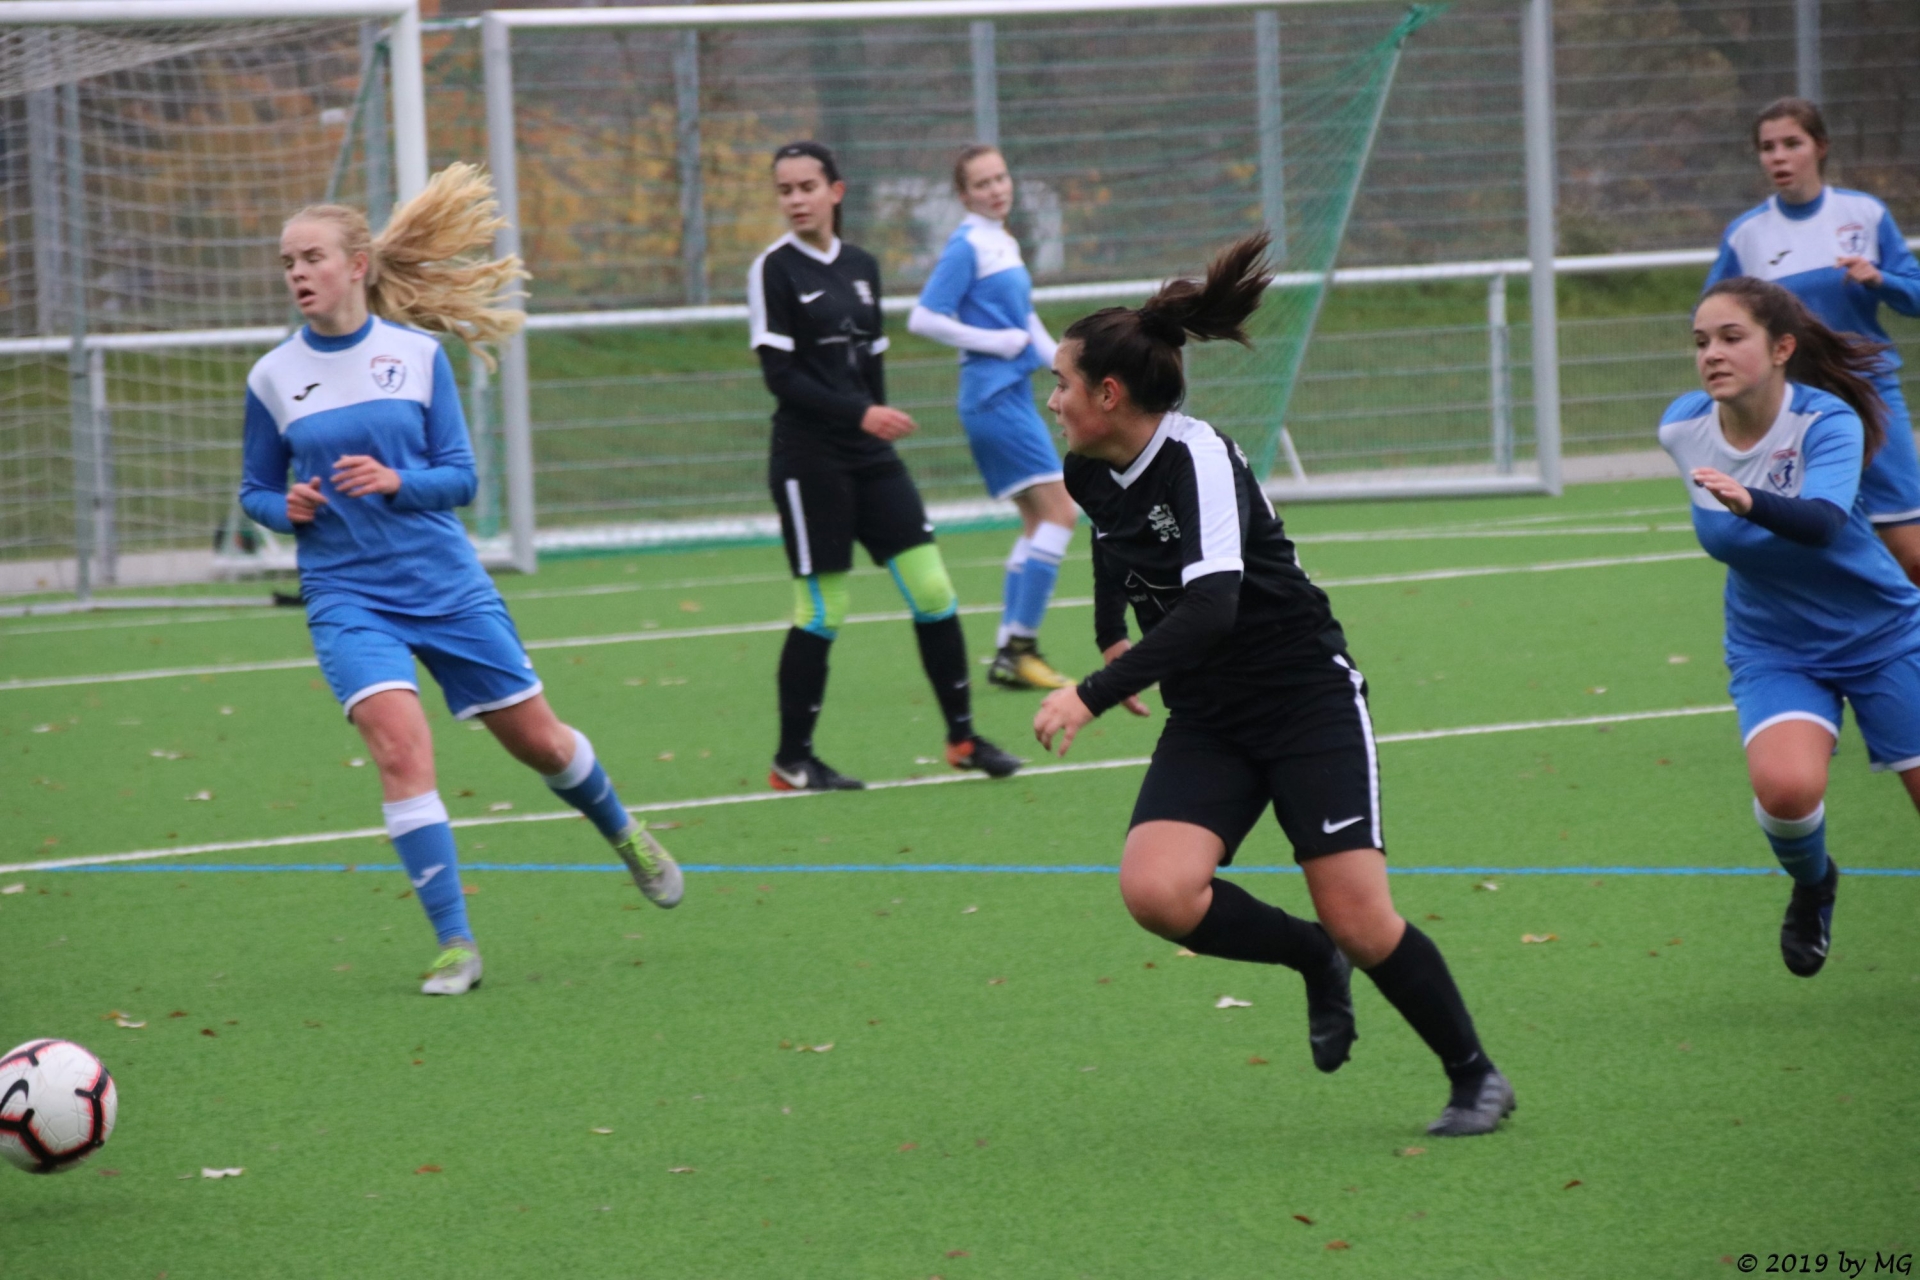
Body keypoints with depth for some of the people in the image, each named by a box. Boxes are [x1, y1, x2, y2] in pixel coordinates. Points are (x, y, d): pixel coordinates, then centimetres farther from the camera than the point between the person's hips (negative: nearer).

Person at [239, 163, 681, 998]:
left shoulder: (418, 355, -2)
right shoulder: (273, 378, 0)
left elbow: (460, 477, -1)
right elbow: (255, 490, 10)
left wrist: (395, 481, -20)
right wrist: (286, 508, -13)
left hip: (446, 583, 1)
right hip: (347, 596, -1)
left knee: (536, 738, 11)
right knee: (399, 742, -22)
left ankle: (623, 835, 43)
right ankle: (454, 944, -17)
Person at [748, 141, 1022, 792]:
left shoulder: (862, 266, 11)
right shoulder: (774, 269, -7)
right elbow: (780, 375, -13)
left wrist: (879, 415, 11)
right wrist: (858, 414, -21)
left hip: (870, 457, 6)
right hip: (809, 462, -6)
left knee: (932, 589, 1)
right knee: (822, 611, -4)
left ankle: (962, 737, 12)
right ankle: (791, 761, 8)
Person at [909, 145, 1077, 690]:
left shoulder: (1006, 245, 16)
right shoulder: (966, 247, -11)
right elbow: (924, 319, -17)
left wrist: (1058, 359, 12)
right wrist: (995, 342, -16)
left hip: (1013, 394, 10)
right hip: (993, 395, -10)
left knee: (1039, 521, 10)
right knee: (1059, 509, -14)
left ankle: (1010, 652, 11)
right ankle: (1019, 646, -14)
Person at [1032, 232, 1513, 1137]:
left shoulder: (1199, 460, -22)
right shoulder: (1092, 476, 2)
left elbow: (1211, 609, -35)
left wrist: (1093, 694, -40)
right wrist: (1113, 637, 29)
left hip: (1308, 697, -7)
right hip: (1207, 718, 7)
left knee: (1360, 923, -11)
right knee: (1156, 890, -19)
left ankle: (1476, 1078, 11)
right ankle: (1312, 959, 7)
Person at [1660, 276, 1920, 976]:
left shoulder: (1827, 422, -25)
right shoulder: (1682, 428, -12)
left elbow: (1822, 524, -45)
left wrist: (1750, 502, -62)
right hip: (1774, 650, 2)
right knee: (1785, 787, -26)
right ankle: (1812, 886, 6)